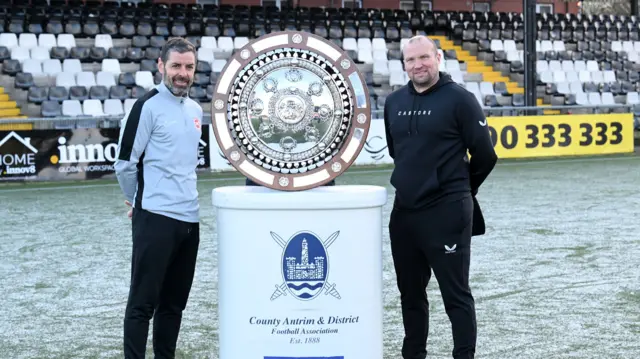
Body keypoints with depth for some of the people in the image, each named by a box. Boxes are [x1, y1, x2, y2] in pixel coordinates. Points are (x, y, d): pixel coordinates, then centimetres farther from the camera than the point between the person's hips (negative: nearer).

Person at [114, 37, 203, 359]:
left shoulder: (196, 110, 14)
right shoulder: (147, 106, -9)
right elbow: (125, 163, -7)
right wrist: (141, 201, 5)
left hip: (190, 218, 7)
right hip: (155, 218, -7)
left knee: (174, 302, 13)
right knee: (143, 302, -3)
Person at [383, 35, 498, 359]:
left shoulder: (459, 99, -9)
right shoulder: (394, 102, 8)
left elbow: (485, 155, -5)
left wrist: (461, 188, 7)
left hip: (447, 212, -6)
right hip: (403, 211, 6)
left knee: (455, 293, -1)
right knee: (410, 292, 15)